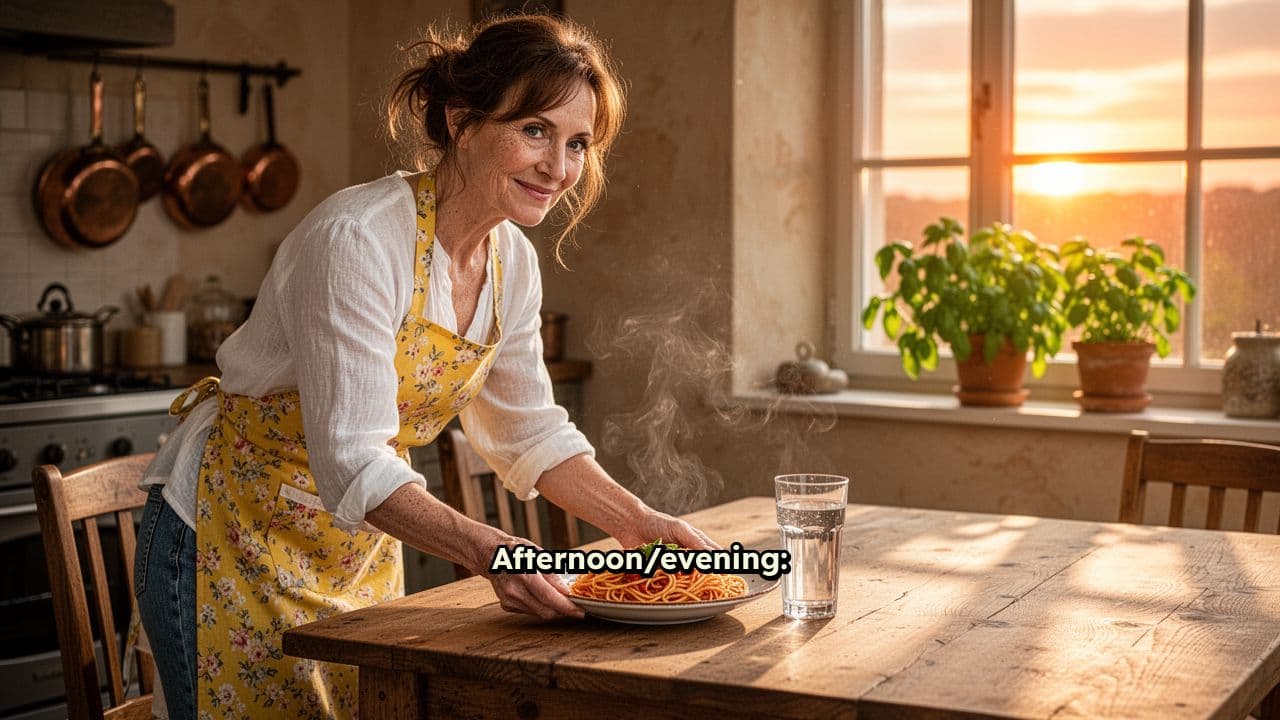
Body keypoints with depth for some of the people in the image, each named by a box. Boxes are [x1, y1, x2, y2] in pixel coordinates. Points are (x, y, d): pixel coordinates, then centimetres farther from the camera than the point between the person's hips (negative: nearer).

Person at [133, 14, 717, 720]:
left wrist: (638, 523, -5)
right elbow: (350, 457, -32)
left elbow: (529, 431, 6)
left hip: (361, 543, 7)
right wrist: (484, 550, -44)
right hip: (237, 531, -7)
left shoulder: (512, 264, -3)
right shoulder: (356, 238, -27)